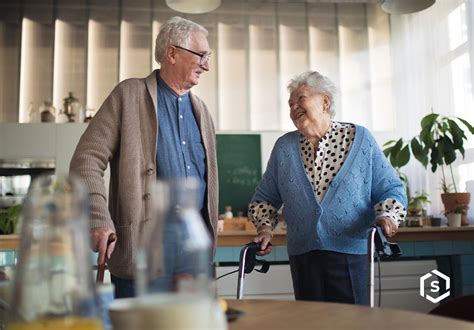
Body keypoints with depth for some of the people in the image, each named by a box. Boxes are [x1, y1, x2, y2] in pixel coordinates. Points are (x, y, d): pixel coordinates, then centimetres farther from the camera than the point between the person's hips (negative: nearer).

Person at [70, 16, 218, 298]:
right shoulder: (130, 94, -3)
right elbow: (87, 159, -9)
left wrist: (208, 232, 15)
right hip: (142, 243, -6)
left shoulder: (200, 109, 16)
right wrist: (98, 221, -20)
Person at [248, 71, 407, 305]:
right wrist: (265, 226, -1)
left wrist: (386, 216, -15)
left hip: (352, 253, -2)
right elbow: (265, 197, 16)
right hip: (303, 257, 3)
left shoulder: (360, 139, 3)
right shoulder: (283, 147, 9)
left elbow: (390, 189, 3)